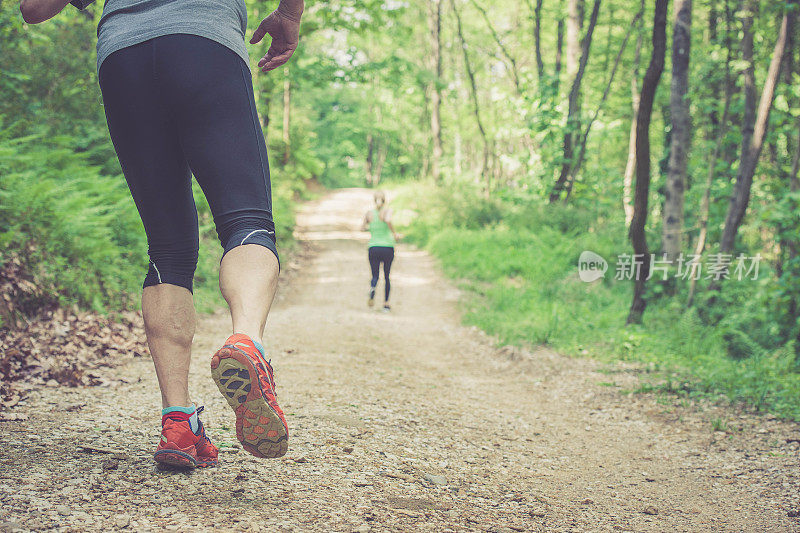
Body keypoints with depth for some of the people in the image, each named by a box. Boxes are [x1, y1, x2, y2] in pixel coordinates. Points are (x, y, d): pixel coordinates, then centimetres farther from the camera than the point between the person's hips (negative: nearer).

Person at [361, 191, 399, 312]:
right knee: (386, 276, 15)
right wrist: (394, 233, -13)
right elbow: (388, 220, -26)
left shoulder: (369, 213, 4)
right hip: (388, 248, -1)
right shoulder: (387, 210, -5)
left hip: (373, 248, 1)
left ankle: (372, 288, -27)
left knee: (375, 276, 9)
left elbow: (362, 228, 11)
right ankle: (386, 304, 12)